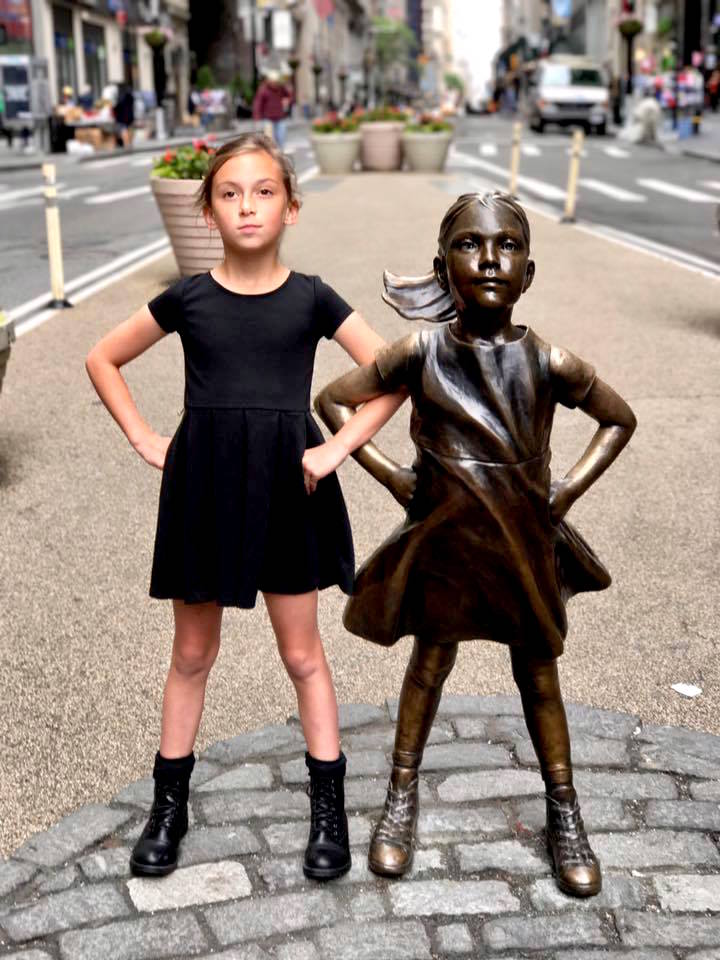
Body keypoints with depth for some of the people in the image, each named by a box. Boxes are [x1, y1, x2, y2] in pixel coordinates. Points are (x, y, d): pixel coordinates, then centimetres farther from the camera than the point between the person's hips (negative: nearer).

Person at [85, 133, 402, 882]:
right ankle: (170, 804, 28)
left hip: (287, 489, -1)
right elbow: (103, 359, 11)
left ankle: (329, 811, 22)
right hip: (203, 486, 1)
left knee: (303, 654, 9)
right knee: (192, 653, 13)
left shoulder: (311, 299, -3)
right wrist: (144, 440, 2)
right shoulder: (187, 298, -1)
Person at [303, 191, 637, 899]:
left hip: (525, 545, 1)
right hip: (444, 540, 0)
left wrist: (567, 490, -4)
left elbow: (619, 419, 5)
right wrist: (393, 477, -7)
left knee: (538, 673, 14)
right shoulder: (420, 353, -14)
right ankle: (402, 799, 34)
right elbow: (332, 401, -2)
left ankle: (564, 813, 31)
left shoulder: (548, 363, -13)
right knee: (429, 663, 15)